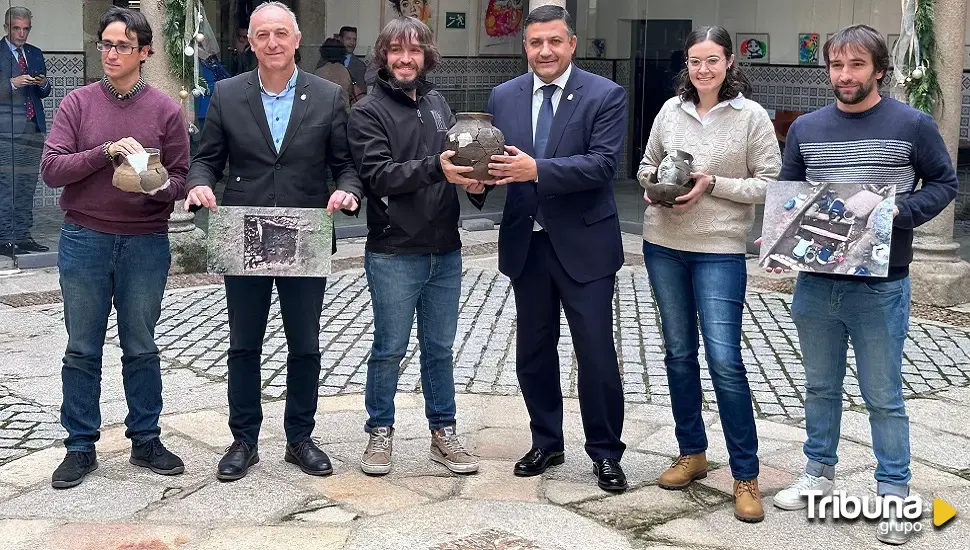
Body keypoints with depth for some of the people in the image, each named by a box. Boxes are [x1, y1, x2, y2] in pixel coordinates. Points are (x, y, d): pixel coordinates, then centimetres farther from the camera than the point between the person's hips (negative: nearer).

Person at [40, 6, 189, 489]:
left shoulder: (166, 110, 1)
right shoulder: (77, 104, 2)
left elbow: (180, 178, 3)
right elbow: (51, 168, -6)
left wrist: (160, 187, -20)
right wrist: (106, 152, -19)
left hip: (145, 243, 0)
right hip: (84, 240, 1)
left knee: (141, 348, 9)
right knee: (82, 349, 7)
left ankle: (145, 441, 22)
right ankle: (80, 447, 18)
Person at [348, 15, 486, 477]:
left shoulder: (437, 103, 12)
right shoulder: (368, 112, -5)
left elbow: (455, 158, 14)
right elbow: (379, 175, -16)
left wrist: (475, 182, -8)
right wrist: (435, 168, -29)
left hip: (445, 251, 5)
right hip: (394, 254, -5)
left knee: (439, 348, 13)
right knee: (389, 350, 5)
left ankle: (442, 433, 25)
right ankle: (380, 433, 22)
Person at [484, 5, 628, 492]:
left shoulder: (606, 96, -7)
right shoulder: (504, 96, 6)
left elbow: (603, 163, -19)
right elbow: (499, 159, 6)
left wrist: (536, 169, -29)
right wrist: (483, 174, -18)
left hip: (583, 243, -4)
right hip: (526, 243, 4)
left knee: (596, 353, 1)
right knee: (533, 353, 13)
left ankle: (605, 452, 18)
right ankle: (546, 443, 30)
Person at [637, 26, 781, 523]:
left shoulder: (752, 116, -6)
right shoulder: (671, 109, 6)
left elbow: (771, 185, -6)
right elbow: (646, 167, 16)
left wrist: (713, 184, -17)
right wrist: (658, 184, -6)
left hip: (720, 251, -4)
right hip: (663, 245, 5)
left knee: (725, 361, -9)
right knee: (678, 353, 12)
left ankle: (745, 476, 3)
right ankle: (692, 453, 27)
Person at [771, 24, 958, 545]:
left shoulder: (912, 125, -5)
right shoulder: (805, 128, 6)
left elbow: (944, 183, 2)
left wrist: (901, 213, -15)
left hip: (880, 286, -4)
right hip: (815, 282, 4)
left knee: (883, 396, 5)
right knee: (820, 386, 17)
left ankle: (893, 493, 17)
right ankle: (819, 472, 32)